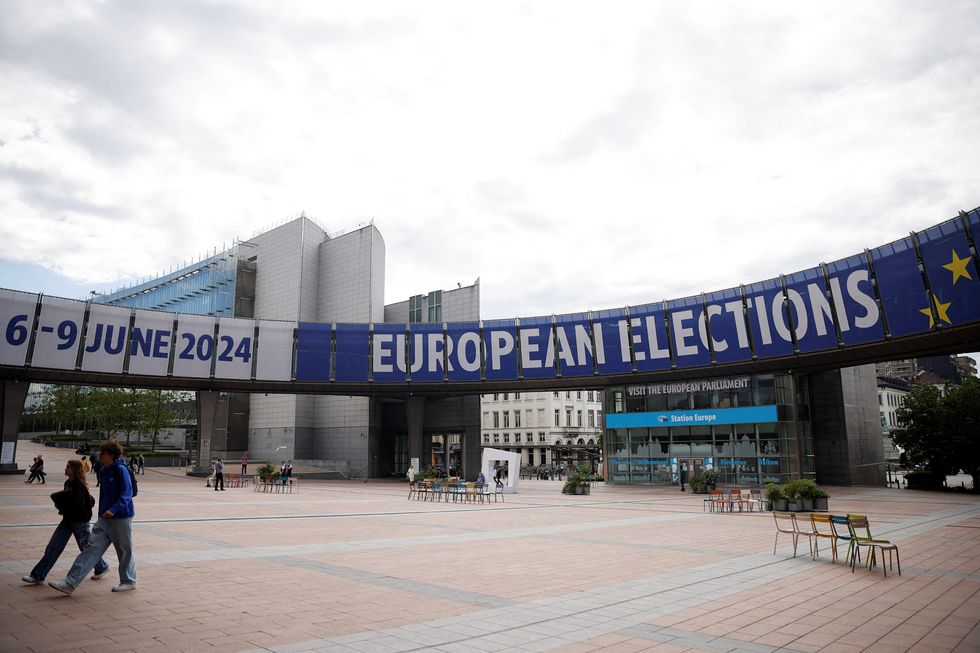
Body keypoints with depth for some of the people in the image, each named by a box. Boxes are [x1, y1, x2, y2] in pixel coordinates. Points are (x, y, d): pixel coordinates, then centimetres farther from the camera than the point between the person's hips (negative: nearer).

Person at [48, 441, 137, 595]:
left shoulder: (121, 470, -15)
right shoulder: (104, 471, 10)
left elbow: (127, 494, -22)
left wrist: (113, 509, -33)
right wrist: (101, 514, 23)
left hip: (121, 518, -7)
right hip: (105, 518, 7)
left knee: (125, 551, 7)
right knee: (92, 548, 1)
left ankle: (129, 581, 24)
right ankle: (70, 583, 0)